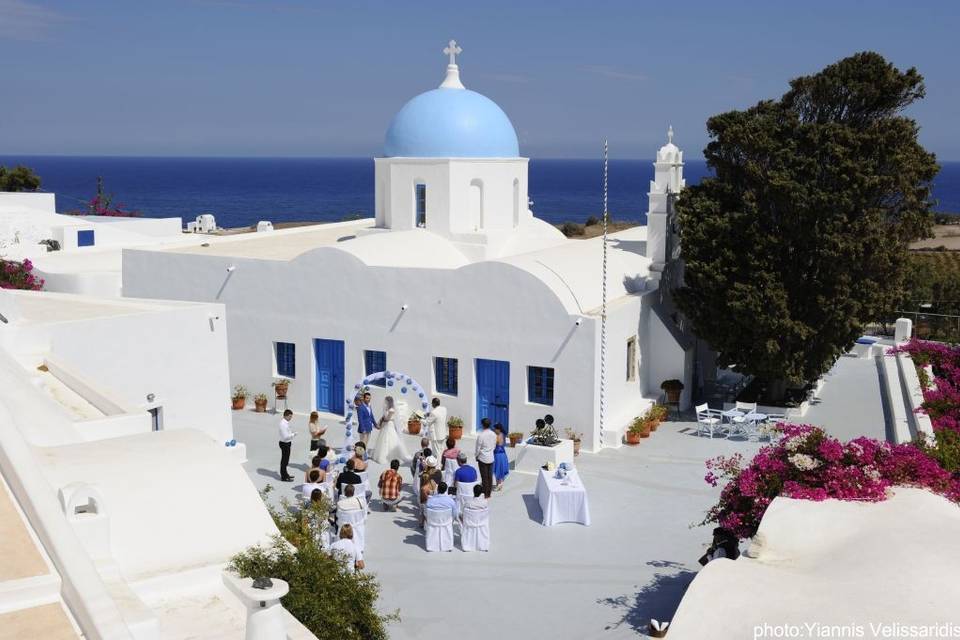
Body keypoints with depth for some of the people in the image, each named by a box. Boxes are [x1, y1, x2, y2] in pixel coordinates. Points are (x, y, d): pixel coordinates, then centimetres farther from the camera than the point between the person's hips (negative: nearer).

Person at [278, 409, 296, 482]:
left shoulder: (286, 423, 7)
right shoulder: (283, 424, -24)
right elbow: (285, 436, -27)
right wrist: (293, 435, -17)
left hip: (287, 443, 10)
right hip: (284, 444, -10)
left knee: (286, 460, 21)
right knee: (284, 460, 1)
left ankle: (285, 474, 36)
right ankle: (284, 477, 11)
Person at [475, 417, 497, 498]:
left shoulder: (481, 435, -19)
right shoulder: (493, 434, -2)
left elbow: (478, 448, -12)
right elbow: (494, 446, 9)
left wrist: (476, 455, 5)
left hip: (483, 458, -5)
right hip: (491, 458, 5)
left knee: (484, 477, 2)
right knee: (490, 476, 12)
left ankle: (485, 495, 8)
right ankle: (489, 493, 20)